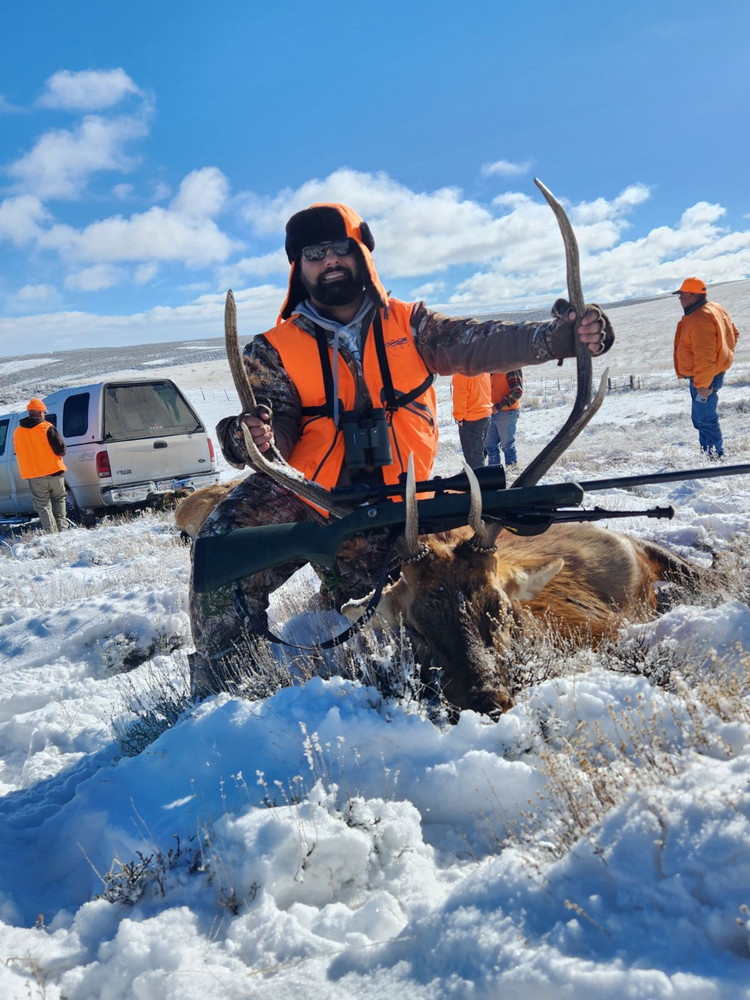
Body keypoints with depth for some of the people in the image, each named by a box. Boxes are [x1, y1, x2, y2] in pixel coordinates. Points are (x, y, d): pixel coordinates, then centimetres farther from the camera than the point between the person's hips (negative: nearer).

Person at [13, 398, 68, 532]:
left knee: (43, 506, 7)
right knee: (59, 500, 14)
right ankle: (62, 529, 10)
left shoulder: (17, 432, 5)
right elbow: (61, 449, -13)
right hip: (54, 471, -2)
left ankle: (51, 531, 1)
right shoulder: (47, 428, -10)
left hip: (34, 476, 2)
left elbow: (19, 454, 15)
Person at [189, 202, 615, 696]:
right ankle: (221, 697, -12)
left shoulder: (410, 325, 3)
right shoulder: (276, 349, 2)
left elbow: (477, 344, -10)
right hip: (296, 493, -1)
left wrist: (562, 336, -28)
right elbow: (277, 426, -7)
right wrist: (253, 437, -34)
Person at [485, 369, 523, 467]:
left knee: (507, 445, 0)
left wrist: (498, 406, -22)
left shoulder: (512, 367, -12)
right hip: (492, 412, 8)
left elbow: (518, 391, -19)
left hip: (506, 412, -8)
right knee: (490, 444, 12)